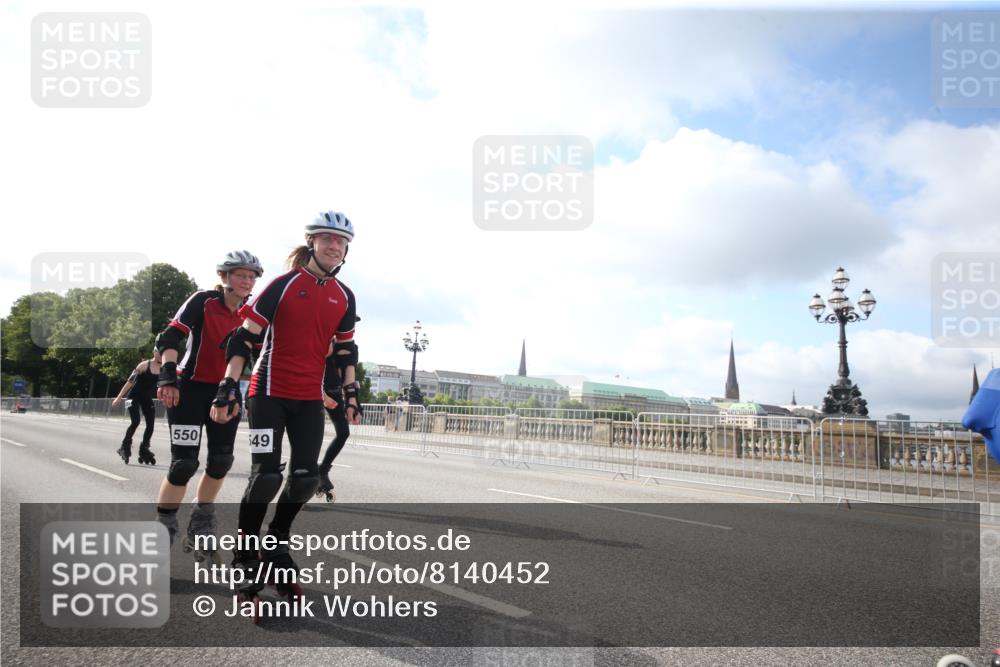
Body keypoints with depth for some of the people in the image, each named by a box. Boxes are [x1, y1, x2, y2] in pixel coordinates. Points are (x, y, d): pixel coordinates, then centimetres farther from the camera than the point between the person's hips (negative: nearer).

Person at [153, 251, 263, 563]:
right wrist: (167, 378, -30)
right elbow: (169, 337, -19)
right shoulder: (204, 301, -13)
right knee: (184, 464, -9)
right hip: (190, 388, -5)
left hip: (225, 392, 5)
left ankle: (199, 532, 24)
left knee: (221, 461, 5)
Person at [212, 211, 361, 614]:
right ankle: (245, 558, 10)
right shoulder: (285, 285, -8)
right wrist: (228, 388, -15)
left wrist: (351, 394, 11)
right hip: (269, 392, -4)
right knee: (266, 474, -9)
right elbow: (244, 337, -9)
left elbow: (345, 350, 15)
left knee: (306, 478, 1)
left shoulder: (344, 297, 6)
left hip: (310, 399, 5)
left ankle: (275, 545, 26)